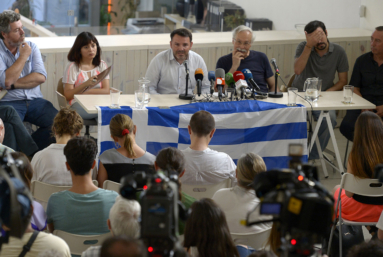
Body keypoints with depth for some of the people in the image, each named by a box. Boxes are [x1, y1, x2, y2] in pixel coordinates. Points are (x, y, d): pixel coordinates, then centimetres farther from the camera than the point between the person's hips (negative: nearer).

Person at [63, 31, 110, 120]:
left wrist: (85, 92, -8)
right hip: (78, 104, -4)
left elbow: (106, 91, 4)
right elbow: (68, 95, -3)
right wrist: (86, 84, -18)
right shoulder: (72, 67, 4)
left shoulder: (102, 65, 16)